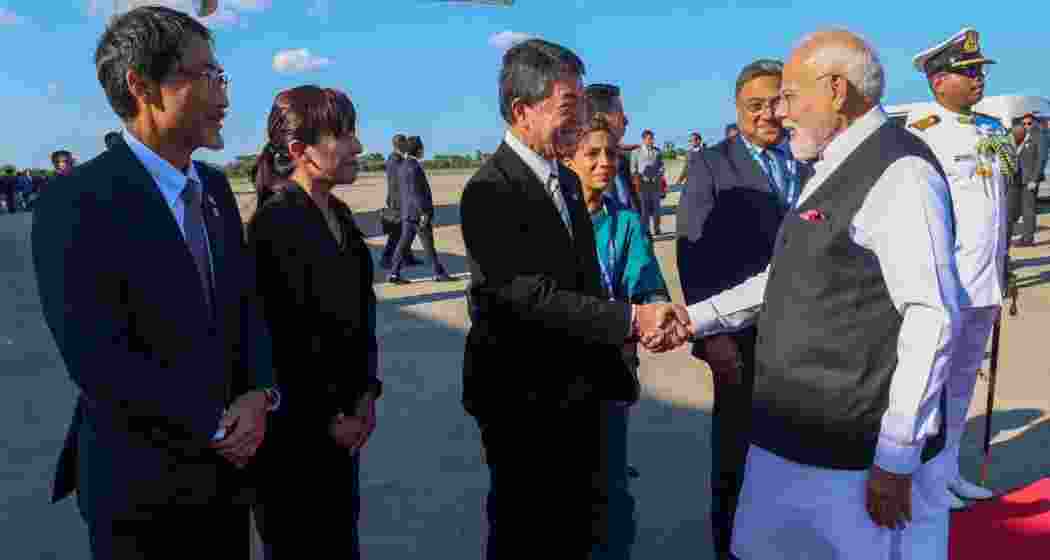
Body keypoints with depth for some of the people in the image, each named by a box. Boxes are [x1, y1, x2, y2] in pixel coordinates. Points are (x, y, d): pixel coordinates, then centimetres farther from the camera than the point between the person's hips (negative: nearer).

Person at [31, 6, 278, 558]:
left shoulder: (215, 187, 5)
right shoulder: (76, 203, -17)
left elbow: (247, 303, 5)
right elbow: (97, 360, -22)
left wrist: (261, 394, -12)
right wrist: (216, 427, -15)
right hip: (141, 484, -6)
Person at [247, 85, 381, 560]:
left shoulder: (338, 213, 6)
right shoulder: (275, 222, -19)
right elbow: (282, 342, -19)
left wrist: (366, 394, 3)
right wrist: (326, 420, -11)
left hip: (343, 420, 7)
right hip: (295, 432, -7)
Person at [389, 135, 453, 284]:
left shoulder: (402, 166, 12)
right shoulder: (413, 167, -17)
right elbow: (415, 192, -21)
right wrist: (424, 212, -20)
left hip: (407, 212, 9)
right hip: (417, 212, -9)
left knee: (404, 243, 8)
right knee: (428, 245, 0)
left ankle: (394, 274, 7)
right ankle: (439, 273, 9)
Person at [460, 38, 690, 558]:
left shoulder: (567, 181, 11)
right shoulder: (490, 190, -17)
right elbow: (526, 296, -26)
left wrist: (641, 320, -5)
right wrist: (631, 319, -28)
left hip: (579, 392, 8)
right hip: (524, 399, -8)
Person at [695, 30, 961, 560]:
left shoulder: (899, 173, -15)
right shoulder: (831, 169, 13)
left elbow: (931, 320, -20)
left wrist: (897, 459, -19)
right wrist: (699, 319, 12)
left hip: (860, 451, -9)